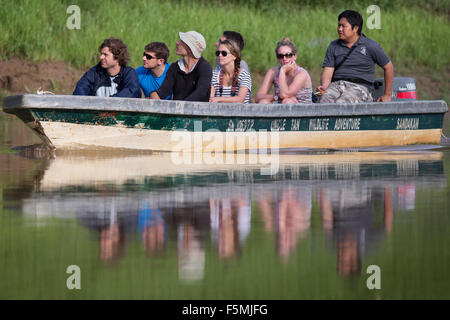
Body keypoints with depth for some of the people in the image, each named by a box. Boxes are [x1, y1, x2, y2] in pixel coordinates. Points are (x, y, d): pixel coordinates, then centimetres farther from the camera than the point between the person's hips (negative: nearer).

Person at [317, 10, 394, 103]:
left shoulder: (370, 46, 6)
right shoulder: (333, 47, 15)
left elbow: (388, 67, 14)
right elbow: (327, 72, 7)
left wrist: (387, 95, 13)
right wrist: (323, 87, -16)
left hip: (359, 87, -3)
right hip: (336, 85, 3)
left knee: (341, 103, -37)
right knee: (324, 99, -34)